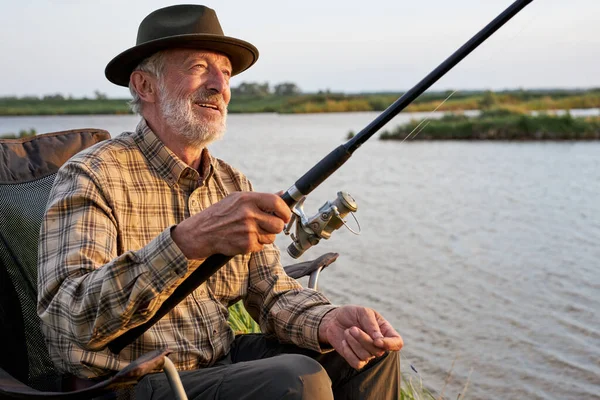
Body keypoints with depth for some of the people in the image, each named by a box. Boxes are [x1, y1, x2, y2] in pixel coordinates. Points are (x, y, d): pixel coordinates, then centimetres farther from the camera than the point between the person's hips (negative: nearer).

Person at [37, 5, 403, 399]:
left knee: (373, 354, -3)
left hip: (224, 361, 7)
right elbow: (66, 325, -28)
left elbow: (273, 293, 5)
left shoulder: (233, 184, 8)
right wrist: (190, 239, -40)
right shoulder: (92, 177, -14)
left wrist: (329, 321, -18)